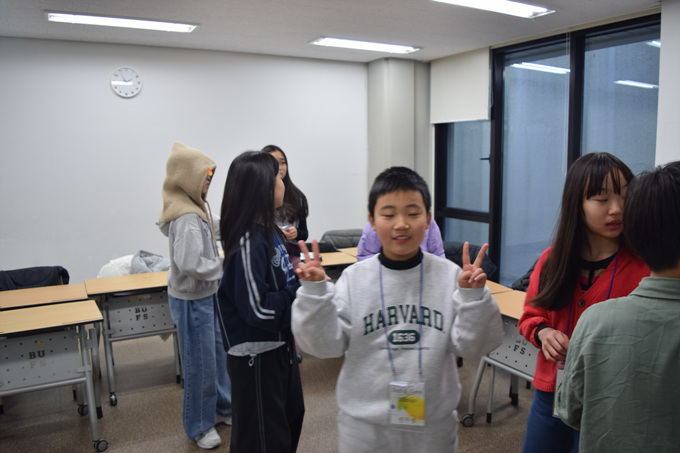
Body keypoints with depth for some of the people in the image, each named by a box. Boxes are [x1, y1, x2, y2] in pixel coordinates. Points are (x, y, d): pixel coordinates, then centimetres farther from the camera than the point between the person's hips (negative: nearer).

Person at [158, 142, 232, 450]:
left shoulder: (192, 208, 4)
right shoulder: (187, 218, -26)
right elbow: (190, 263, -34)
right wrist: (223, 266, -20)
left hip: (207, 295, 9)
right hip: (193, 300, -9)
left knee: (219, 353, 20)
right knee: (200, 363, 6)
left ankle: (223, 407, 39)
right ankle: (199, 426, 26)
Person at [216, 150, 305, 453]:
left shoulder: (270, 232, 3)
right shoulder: (248, 243, -26)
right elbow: (259, 309, -29)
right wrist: (303, 288, -20)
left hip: (279, 346, 9)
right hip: (256, 357, -9)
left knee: (291, 416, 28)